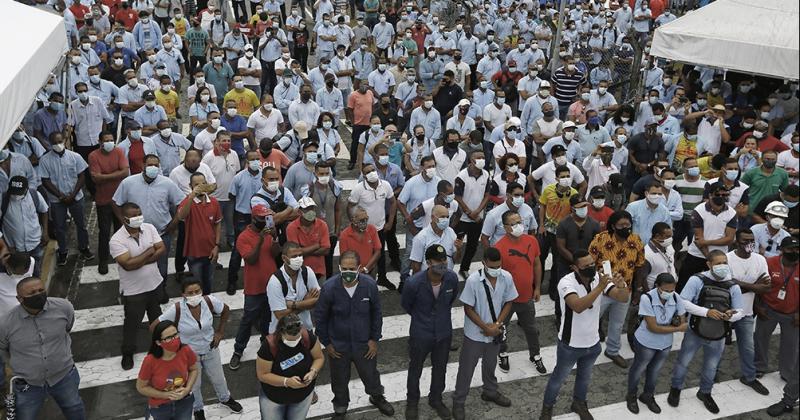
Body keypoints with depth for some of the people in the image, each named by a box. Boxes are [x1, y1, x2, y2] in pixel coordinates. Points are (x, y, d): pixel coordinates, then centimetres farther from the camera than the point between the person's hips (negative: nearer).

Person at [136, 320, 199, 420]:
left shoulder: (186, 351, -23)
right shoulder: (150, 361, -29)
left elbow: (194, 369, -2)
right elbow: (141, 387, -14)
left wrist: (187, 389, -16)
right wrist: (165, 395, -21)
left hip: (184, 403, 2)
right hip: (159, 407, -1)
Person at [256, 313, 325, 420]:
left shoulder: (308, 337, -24)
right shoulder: (269, 345, -30)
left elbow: (319, 357, -7)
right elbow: (262, 375, -21)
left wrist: (313, 372, -27)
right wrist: (287, 381, -33)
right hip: (273, 396, -2)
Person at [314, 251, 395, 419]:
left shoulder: (370, 285, -20)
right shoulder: (329, 287, -24)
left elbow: (376, 313, -3)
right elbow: (320, 317, -9)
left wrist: (375, 339, -1)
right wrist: (326, 343, -3)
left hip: (364, 343, 1)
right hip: (338, 345, -1)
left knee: (370, 374, 22)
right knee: (339, 379, 20)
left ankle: (377, 397, 53)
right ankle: (340, 406, 49)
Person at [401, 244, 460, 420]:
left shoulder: (452, 278, -19)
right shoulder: (414, 283, -29)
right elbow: (406, 305, -6)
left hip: (444, 332, 3)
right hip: (420, 333, -3)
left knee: (440, 368, 22)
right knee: (415, 369, 18)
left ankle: (436, 399, 47)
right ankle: (412, 402, 42)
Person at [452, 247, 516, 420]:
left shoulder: (507, 277, -13)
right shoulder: (473, 280, -25)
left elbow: (508, 302, -1)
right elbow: (468, 309, -17)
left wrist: (497, 324, -13)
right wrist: (485, 328, -18)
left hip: (495, 332, 4)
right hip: (475, 333, -4)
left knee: (490, 365, 26)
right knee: (466, 368, 10)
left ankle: (490, 392, 50)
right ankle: (458, 401, 28)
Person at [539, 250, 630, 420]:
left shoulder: (599, 278, -13)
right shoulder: (566, 282, -29)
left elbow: (623, 298, -19)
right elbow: (578, 306, -44)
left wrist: (622, 286, -41)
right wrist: (599, 288, -50)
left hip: (593, 343, 5)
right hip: (570, 345, -5)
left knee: (585, 377, 28)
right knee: (559, 378, 17)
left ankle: (579, 403, 53)